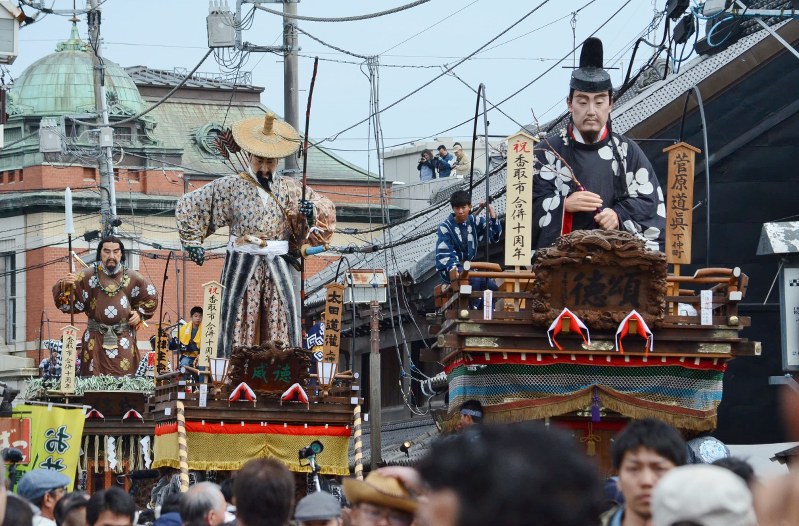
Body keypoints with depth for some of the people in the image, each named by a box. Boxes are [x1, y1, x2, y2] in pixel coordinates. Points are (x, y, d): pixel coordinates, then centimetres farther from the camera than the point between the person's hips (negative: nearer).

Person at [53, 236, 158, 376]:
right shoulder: (88, 276, 0)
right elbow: (67, 303, -4)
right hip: (96, 341, -1)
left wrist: (140, 313, 5)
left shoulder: (132, 278, 5)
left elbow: (150, 297, 19)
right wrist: (64, 284, -24)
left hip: (124, 340, 1)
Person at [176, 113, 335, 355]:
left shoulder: (289, 189, 11)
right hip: (242, 265, -3)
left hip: (278, 268, 3)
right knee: (238, 323, -5)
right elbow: (189, 205, 7)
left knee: (284, 325, -3)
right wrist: (193, 242, 3)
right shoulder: (231, 187, 2)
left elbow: (327, 209, 18)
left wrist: (313, 211, -4)